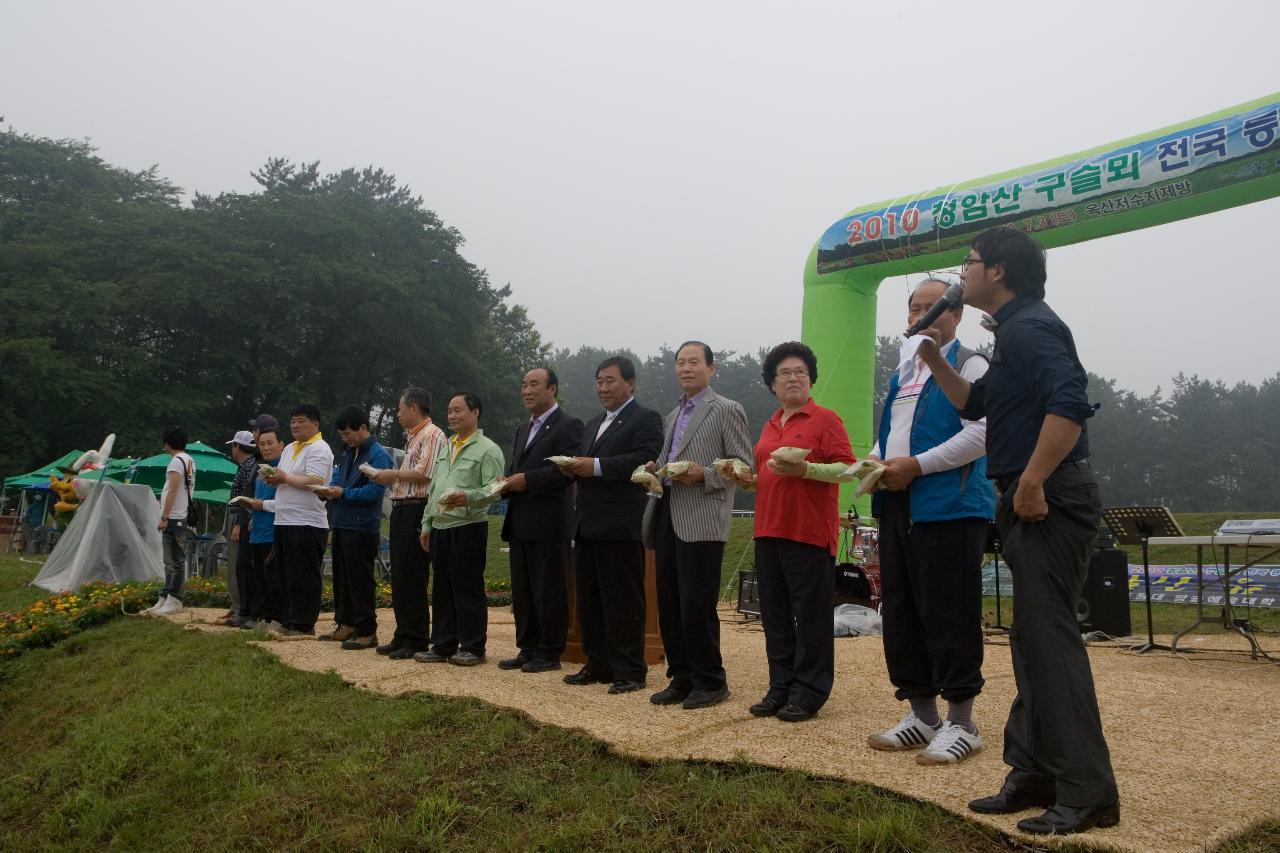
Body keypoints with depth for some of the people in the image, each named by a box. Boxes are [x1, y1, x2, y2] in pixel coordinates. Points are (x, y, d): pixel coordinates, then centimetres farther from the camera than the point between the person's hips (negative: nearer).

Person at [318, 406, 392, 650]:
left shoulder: (378, 455, -12)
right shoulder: (347, 454, 16)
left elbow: (374, 491, -20)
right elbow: (338, 479, 21)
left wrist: (343, 493, -16)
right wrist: (328, 491, -1)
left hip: (362, 527, -9)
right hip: (342, 524, 9)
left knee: (361, 580, -5)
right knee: (342, 577, 15)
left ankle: (367, 632, 2)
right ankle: (346, 625, 26)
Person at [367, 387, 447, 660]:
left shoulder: (432, 435, -11)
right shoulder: (413, 438, 20)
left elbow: (423, 474, -20)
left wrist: (392, 474, -11)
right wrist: (389, 479, 10)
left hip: (417, 511, -10)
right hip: (401, 510, 10)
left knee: (412, 579, -5)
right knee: (399, 578, 13)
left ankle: (417, 641, 2)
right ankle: (403, 636, 21)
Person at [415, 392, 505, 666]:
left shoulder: (487, 450, -5)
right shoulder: (446, 449, 20)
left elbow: (493, 489, -14)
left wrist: (468, 496, -31)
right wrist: (427, 523, 17)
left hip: (468, 528, -8)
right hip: (440, 528, 8)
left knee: (468, 589, -3)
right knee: (442, 589, 11)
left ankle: (473, 648, 6)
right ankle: (443, 645, 20)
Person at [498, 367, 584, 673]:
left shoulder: (568, 425, -7)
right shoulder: (523, 429, 21)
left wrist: (527, 480, -19)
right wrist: (508, 484, 3)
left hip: (549, 524, -8)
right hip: (520, 524, 8)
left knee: (549, 593, 0)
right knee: (522, 593, 13)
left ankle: (549, 653, 9)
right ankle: (527, 650, 22)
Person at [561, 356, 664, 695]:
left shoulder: (646, 419, -4)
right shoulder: (593, 424, 23)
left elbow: (644, 459, -19)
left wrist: (596, 466, -23)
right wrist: (573, 467, -1)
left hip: (621, 527, -8)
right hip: (588, 525, 8)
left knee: (623, 602, -3)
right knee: (590, 600, 12)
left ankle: (630, 671, 5)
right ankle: (597, 666, 22)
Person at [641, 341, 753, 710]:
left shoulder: (727, 410, -1)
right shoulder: (672, 416, 22)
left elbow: (743, 466, -6)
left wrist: (703, 475, -18)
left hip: (702, 522, -7)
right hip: (666, 517, 7)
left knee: (696, 606, -6)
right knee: (669, 606, 9)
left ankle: (710, 682, 8)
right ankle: (682, 679, 20)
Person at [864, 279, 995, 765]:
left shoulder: (969, 366, -3)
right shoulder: (903, 373, 21)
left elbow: (982, 432, -16)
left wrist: (916, 465, -17)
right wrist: (874, 462, 6)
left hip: (948, 506, -8)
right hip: (896, 505, 9)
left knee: (949, 615, -6)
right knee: (900, 613, 10)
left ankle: (960, 723, 5)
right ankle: (922, 715, 21)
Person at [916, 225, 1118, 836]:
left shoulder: (1029, 327, -13)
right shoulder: (1014, 332, 20)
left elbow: (1070, 404, -28)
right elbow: (973, 403, 30)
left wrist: (1031, 482, -26)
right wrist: (933, 360, 18)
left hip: (1050, 503, -11)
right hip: (1032, 504, 11)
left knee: (1048, 637, -9)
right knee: (1033, 640, 13)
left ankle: (1087, 793, -2)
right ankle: (1034, 774, 21)